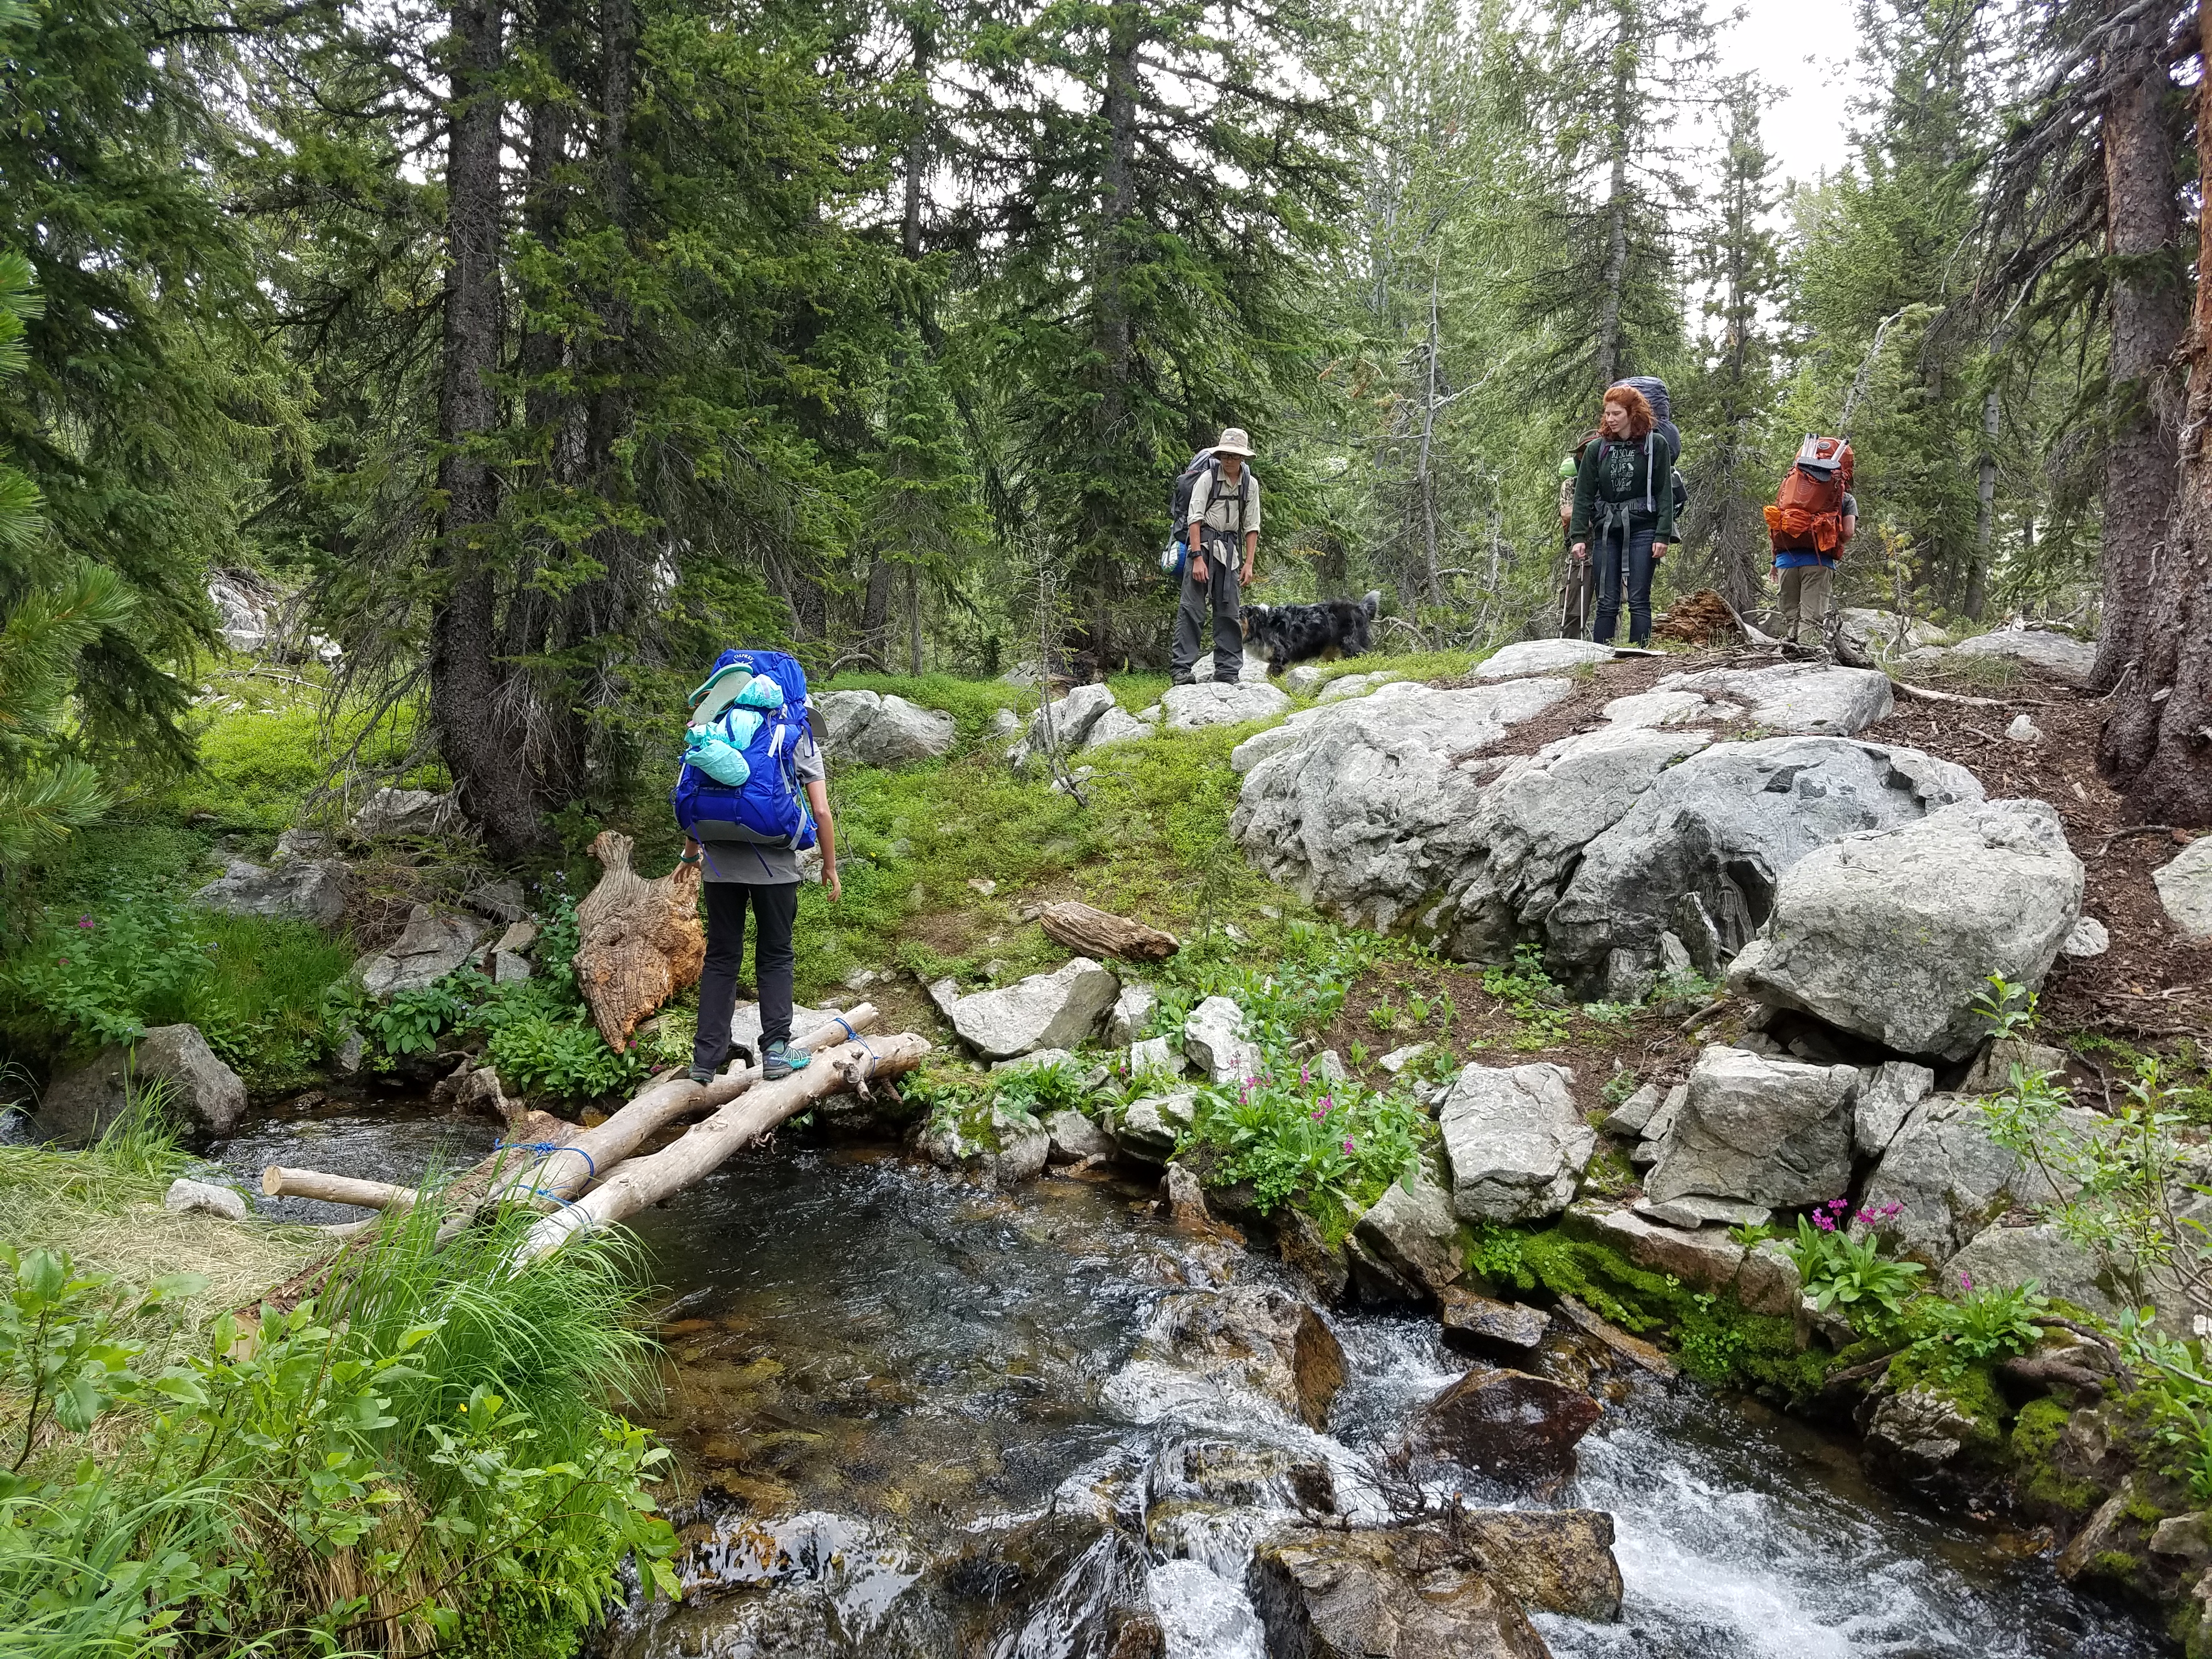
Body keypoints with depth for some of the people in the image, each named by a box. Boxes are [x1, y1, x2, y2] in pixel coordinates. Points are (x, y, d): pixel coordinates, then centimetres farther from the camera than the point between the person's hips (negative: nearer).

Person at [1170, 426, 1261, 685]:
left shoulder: (1250, 484, 8)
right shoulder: (1207, 478, -5)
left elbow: (1252, 527, 11)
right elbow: (1195, 518, -10)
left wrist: (1249, 564, 3)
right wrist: (1198, 558, -17)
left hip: (1229, 549, 4)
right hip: (1203, 543, -4)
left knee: (1230, 611, 4)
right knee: (1192, 608, -9)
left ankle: (1227, 672, 9)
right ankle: (1181, 668, -9)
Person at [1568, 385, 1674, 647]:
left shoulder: (1654, 445, 1)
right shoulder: (1597, 449, 8)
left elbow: (1665, 494, -1)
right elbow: (1583, 495, 7)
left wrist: (1663, 536, -8)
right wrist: (1579, 537, -1)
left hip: (1642, 529, -2)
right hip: (1607, 530, 2)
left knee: (1639, 600, -4)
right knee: (1607, 602, 0)